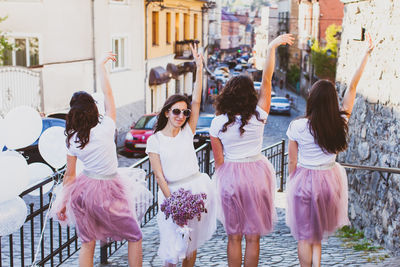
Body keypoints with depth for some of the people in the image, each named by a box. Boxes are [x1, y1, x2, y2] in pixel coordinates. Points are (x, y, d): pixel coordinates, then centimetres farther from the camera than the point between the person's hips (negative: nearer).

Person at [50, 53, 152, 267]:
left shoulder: (73, 139, -4)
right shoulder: (105, 128, -17)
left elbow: (70, 175, 1)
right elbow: (108, 94, -7)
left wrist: (62, 202, 10)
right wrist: (102, 66, 1)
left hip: (84, 190, 5)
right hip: (108, 191, -5)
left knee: (87, 243, 15)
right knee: (135, 237, 13)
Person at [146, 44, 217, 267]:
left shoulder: (188, 132, 4)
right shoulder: (155, 141, -2)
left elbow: (197, 101, -3)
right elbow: (159, 176, -5)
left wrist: (200, 68, -7)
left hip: (197, 188, 2)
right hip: (171, 192, -2)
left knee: (192, 242, 11)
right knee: (172, 244, 0)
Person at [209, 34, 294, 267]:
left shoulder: (218, 123, -8)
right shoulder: (258, 117, -11)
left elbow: (218, 159, -1)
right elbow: (267, 80, -6)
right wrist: (271, 48, -2)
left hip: (230, 177, 1)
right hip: (256, 176, -1)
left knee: (234, 236, 13)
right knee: (253, 237, 10)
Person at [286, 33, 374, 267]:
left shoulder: (297, 127, -17)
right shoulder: (340, 123, -10)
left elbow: (292, 162, -8)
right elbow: (353, 87, -1)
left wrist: (292, 183, 9)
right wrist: (366, 55, 9)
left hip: (304, 180, -3)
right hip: (329, 180, 3)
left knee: (304, 236, 10)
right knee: (317, 233, 22)